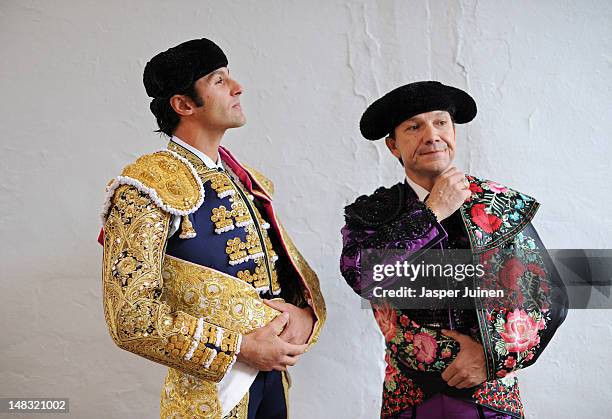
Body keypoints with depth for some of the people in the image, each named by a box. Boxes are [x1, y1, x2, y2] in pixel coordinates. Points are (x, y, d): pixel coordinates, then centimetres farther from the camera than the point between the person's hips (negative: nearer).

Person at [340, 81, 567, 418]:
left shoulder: (504, 204, -5)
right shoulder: (370, 213, -6)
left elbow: (550, 296, -3)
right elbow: (359, 274, -24)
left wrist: (495, 354, -14)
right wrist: (433, 213, -19)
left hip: (492, 392, 0)